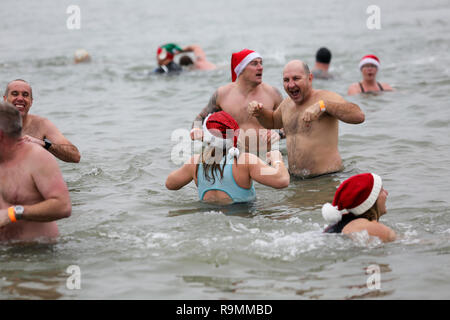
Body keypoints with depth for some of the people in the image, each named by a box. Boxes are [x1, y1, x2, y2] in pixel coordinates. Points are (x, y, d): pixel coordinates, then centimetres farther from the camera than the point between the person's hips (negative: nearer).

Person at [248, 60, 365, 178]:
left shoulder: (325, 97, -10)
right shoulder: (287, 103, 12)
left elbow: (359, 116, -26)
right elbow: (273, 122, 36)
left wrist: (323, 105, -35)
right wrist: (260, 112, 13)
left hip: (328, 179, -7)